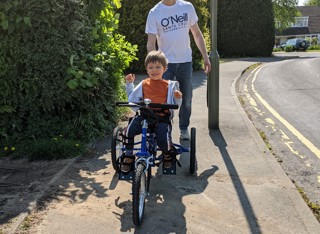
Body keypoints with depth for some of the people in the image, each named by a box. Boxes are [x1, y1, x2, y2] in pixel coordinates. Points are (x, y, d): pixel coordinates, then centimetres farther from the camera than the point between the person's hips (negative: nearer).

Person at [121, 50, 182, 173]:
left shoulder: (170, 85, 9)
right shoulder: (143, 84, 14)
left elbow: (176, 104, 8)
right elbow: (132, 99, 18)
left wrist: (178, 98, -14)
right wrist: (129, 83, 11)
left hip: (162, 118, -2)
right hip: (145, 115, 2)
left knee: (163, 139, -25)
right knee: (129, 130, -23)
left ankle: (167, 154, 14)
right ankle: (128, 156, -2)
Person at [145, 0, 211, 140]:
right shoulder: (154, 13, -5)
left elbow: (197, 34, 10)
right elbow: (151, 43, -8)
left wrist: (205, 57, 5)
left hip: (185, 61, 3)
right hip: (165, 63, -2)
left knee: (186, 99, 10)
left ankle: (184, 129, 27)